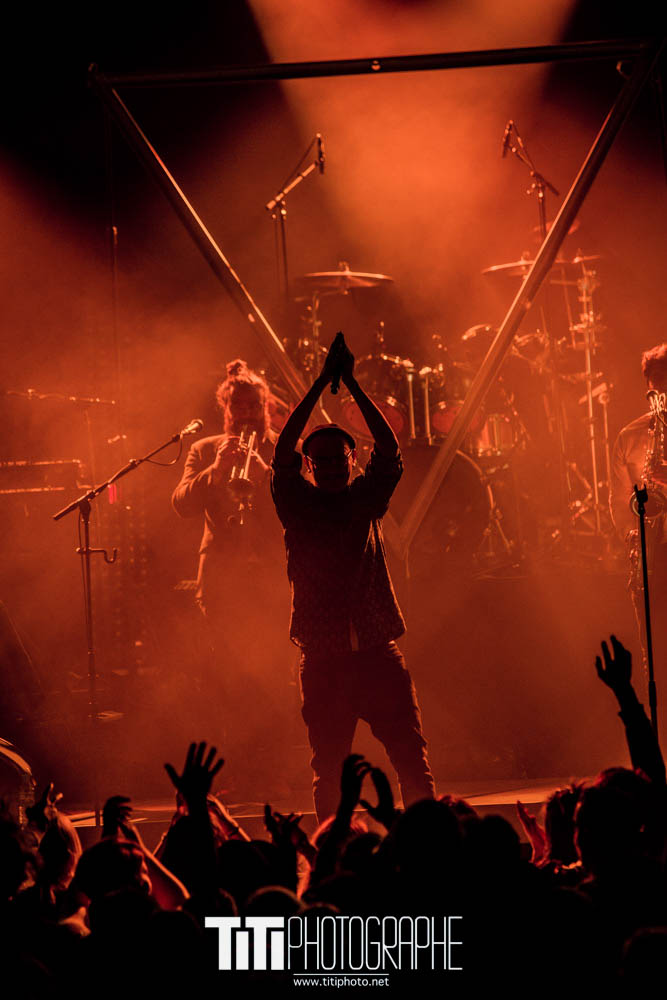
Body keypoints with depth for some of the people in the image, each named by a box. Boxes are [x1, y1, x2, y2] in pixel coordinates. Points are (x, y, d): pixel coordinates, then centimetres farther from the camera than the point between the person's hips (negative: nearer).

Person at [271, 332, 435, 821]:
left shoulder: (365, 499, 10)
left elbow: (390, 450, -1)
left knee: (413, 758, -3)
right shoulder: (298, 504, 6)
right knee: (329, 768, 2)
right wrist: (323, 383, -8)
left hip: (377, 651, 1)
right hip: (324, 657, -1)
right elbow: (282, 453, -6)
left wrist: (352, 384, -5)